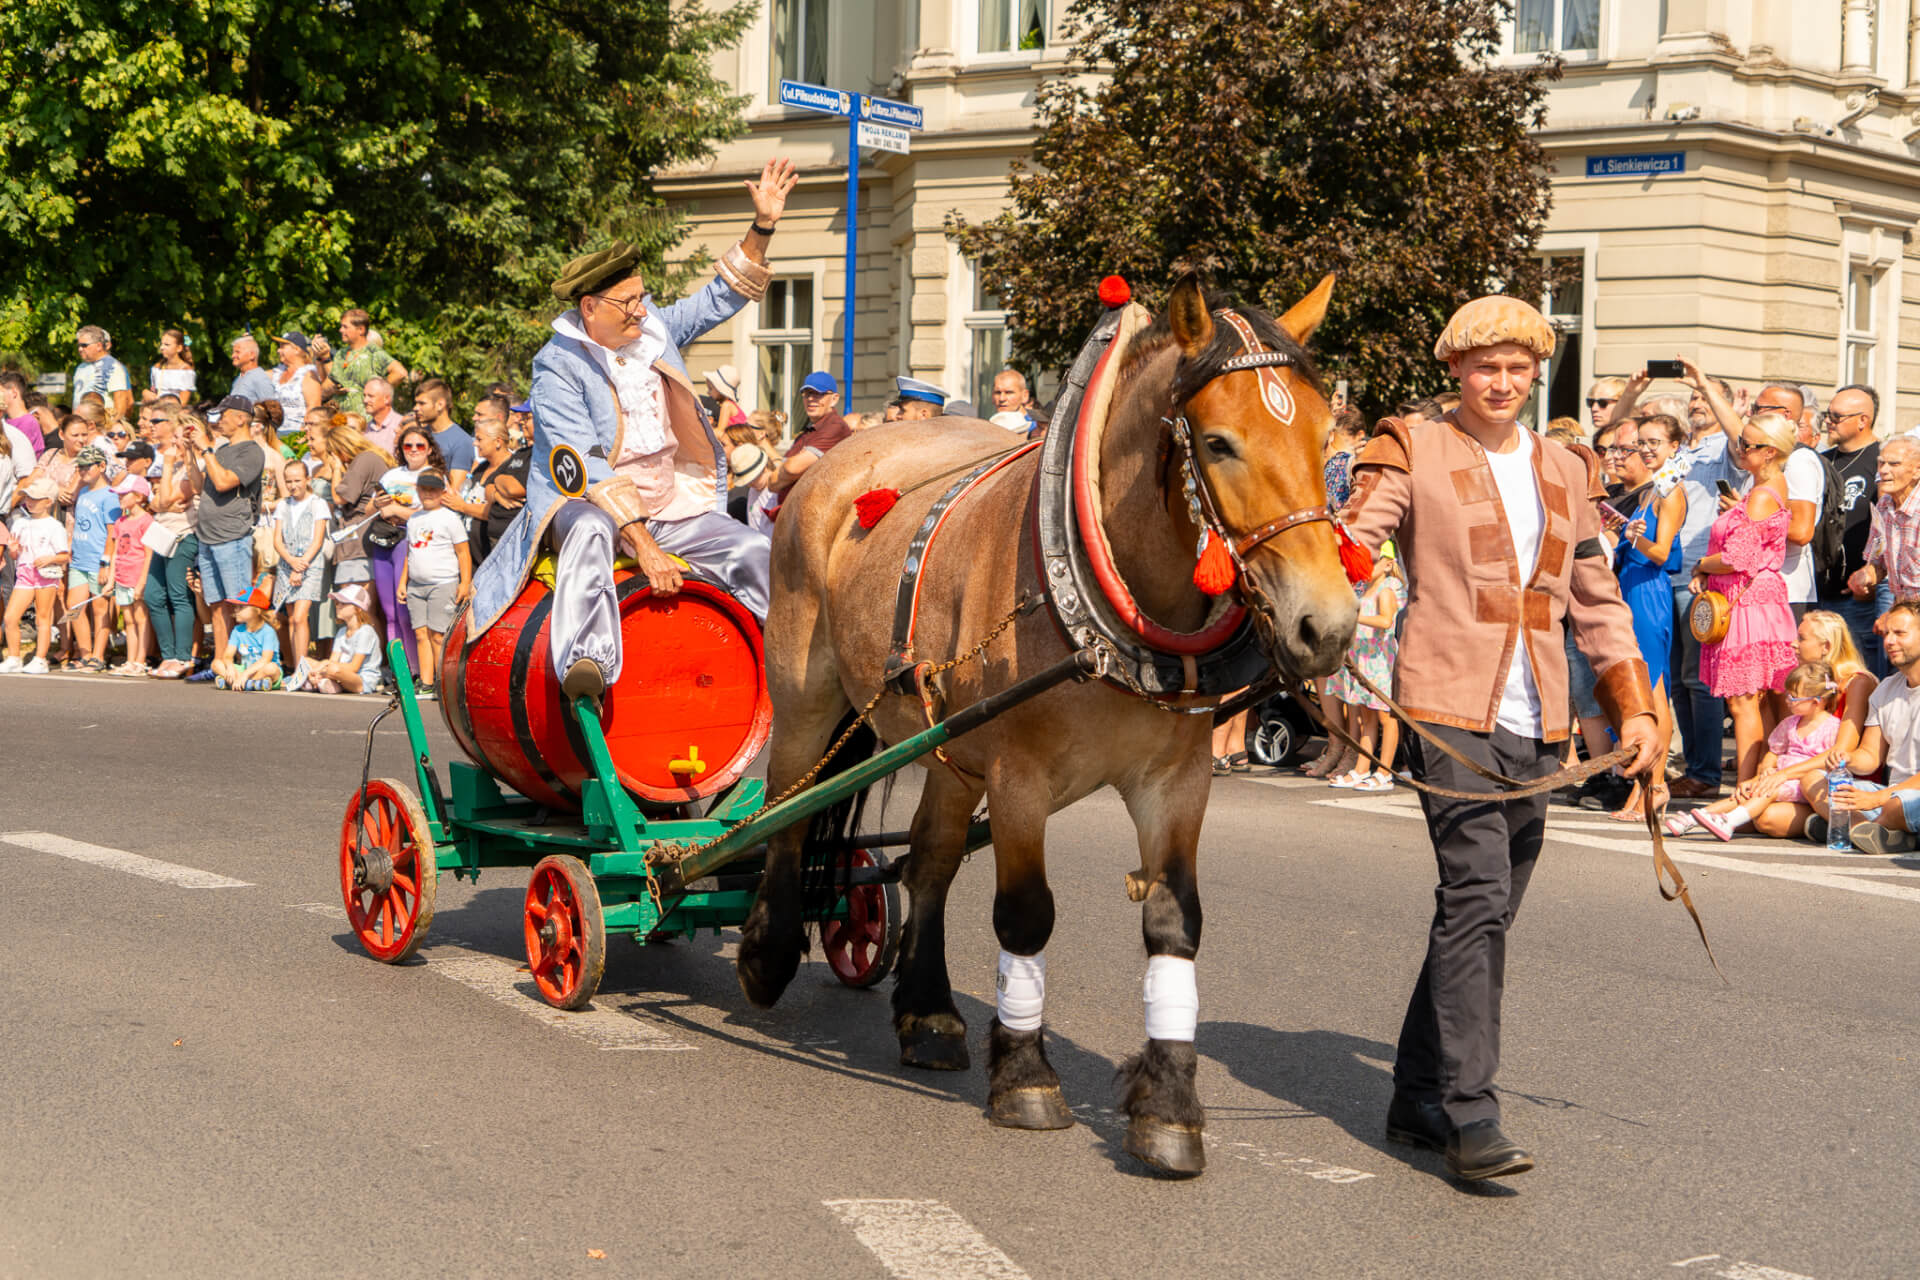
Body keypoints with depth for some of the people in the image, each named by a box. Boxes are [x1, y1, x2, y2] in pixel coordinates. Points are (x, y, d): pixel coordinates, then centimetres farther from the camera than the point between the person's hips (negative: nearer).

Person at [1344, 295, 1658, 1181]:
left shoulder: (1567, 472, 18)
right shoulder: (1412, 453, 4)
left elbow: (1596, 601, 23)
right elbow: (1350, 546, -7)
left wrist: (1633, 706, 17)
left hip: (1536, 722, 6)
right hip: (1448, 707, -5)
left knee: (1486, 910, 7)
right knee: (1476, 897, -16)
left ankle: (1418, 1097, 17)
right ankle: (1470, 1113, -16)